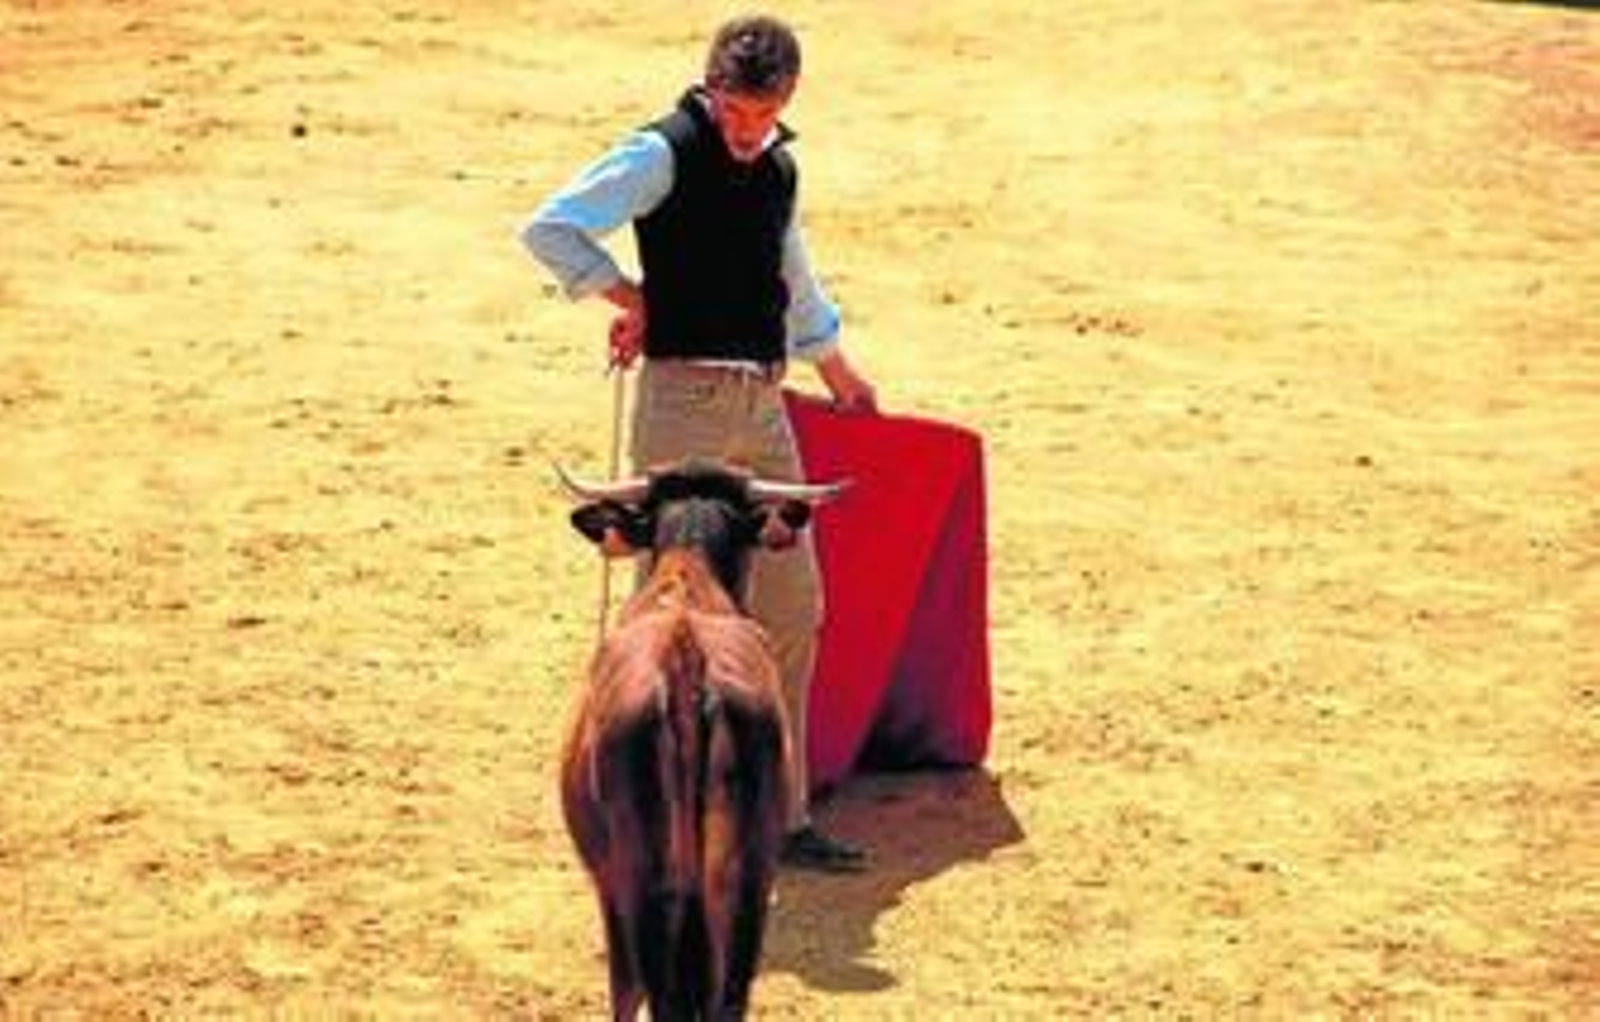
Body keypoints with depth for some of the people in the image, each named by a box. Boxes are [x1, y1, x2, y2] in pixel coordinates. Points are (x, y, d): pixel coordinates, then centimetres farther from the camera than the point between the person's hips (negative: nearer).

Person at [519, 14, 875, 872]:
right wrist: (630, 296, -9)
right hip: (685, 400, -7)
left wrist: (839, 374, 42)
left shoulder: (778, 169, 15)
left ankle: (782, 816, 15)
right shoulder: (664, 155, -7)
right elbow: (549, 229, -17)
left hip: (763, 408, 7)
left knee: (793, 611, 7)